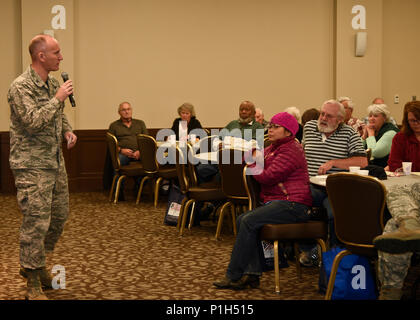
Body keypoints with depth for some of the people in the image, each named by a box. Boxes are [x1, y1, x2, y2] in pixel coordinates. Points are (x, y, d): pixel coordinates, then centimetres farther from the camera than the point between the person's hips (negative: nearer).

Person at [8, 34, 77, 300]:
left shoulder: (54, 83, 11)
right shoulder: (21, 87, -15)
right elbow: (33, 121, -27)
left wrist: (67, 130, 8)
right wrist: (58, 98, -21)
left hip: (56, 161, 9)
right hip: (32, 166, -9)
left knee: (60, 215, 15)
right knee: (36, 223, -6)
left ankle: (37, 264, 34)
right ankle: (33, 282, 7)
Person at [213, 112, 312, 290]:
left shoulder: (291, 150, -11)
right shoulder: (273, 148, 22)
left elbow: (266, 176, -17)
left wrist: (253, 160, -1)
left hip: (293, 205, -10)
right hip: (276, 202, 10)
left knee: (249, 221, -21)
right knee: (242, 219, -5)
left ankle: (233, 276, -15)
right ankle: (252, 273, -11)